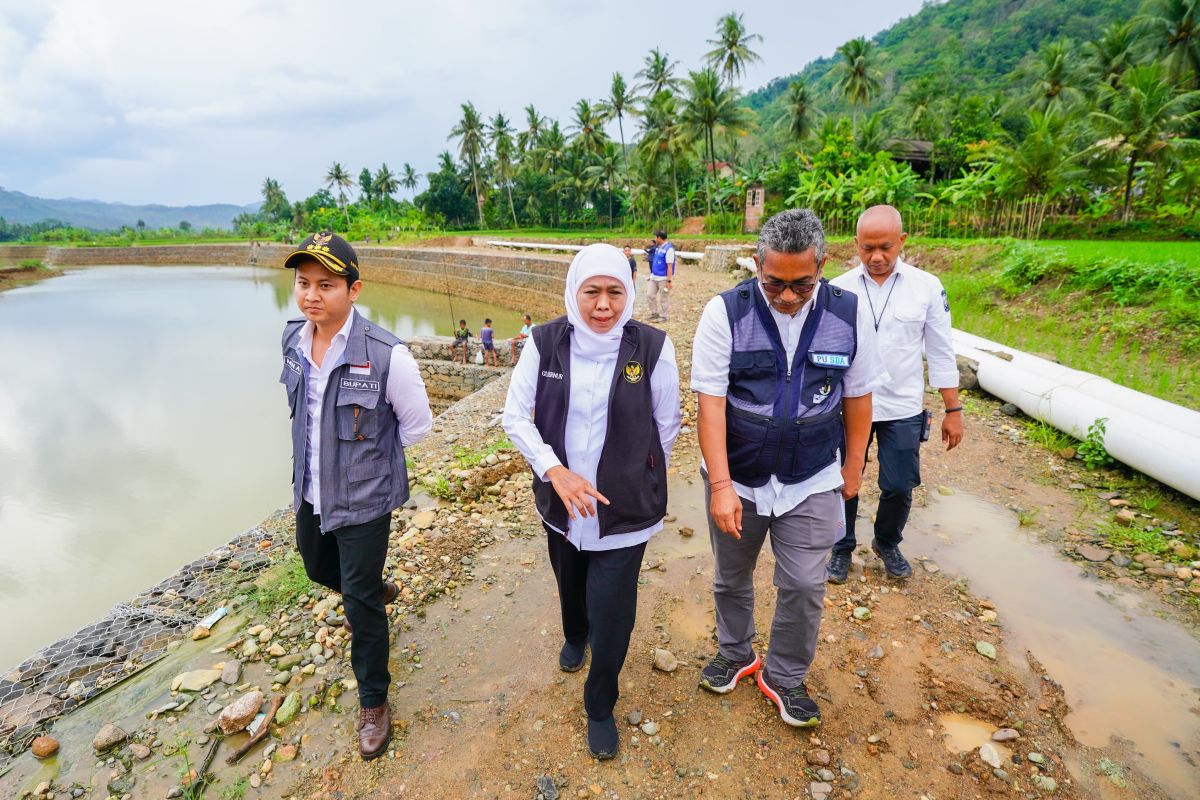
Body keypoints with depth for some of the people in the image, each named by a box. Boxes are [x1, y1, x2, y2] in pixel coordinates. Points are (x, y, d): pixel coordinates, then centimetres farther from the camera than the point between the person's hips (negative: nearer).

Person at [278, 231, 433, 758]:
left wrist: (371, 458, 1)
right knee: (318, 567, 29)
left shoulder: (386, 355, -26)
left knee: (360, 604, 5)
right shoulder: (292, 340, -6)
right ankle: (377, 591, 61)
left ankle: (373, 702, 29)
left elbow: (418, 425, -11)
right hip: (310, 492, 7)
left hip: (364, 498, -7)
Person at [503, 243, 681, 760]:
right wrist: (555, 471, -19)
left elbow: (666, 425, -3)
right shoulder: (545, 344, -11)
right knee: (570, 583, 27)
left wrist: (637, 478, 7)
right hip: (560, 500, 3)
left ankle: (600, 707, 34)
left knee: (612, 615, 4)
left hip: (625, 508, -2)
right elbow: (515, 416, -6)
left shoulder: (653, 348, -15)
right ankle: (574, 635, 63)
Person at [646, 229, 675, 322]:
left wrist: (668, 281, -21)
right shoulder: (658, 247, 9)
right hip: (654, 277, 8)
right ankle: (655, 313, 24)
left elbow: (670, 267, -19)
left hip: (663, 278, -8)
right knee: (650, 295, 10)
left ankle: (663, 316, 16)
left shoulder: (669, 249, -17)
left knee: (664, 298, 3)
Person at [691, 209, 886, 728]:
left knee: (804, 587, 8)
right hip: (737, 479, 0)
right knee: (731, 579, 18)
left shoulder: (848, 314, -8)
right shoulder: (726, 311, -15)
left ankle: (784, 677, 34)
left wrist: (853, 467, 8)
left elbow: (857, 395, 2)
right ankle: (736, 654, 46)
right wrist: (721, 485, -22)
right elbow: (710, 401, -18)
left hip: (812, 483, 1)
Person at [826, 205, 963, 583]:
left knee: (899, 487, 10)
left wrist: (953, 410, 2)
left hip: (903, 409, 1)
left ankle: (888, 544, 39)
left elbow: (941, 353, 2)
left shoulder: (927, 287, -4)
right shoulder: (839, 289, -6)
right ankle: (842, 548, 34)